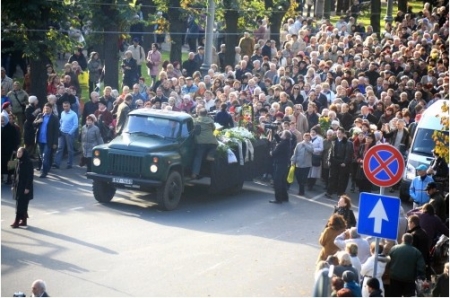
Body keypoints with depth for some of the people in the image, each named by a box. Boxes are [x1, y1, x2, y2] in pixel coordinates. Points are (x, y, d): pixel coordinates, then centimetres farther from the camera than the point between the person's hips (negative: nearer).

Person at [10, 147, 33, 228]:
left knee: (20, 204, -6)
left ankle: (17, 221, -3)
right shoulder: (19, 162, 8)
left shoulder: (29, 163, -14)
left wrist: (27, 187, -18)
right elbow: (15, 174, 14)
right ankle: (23, 221, 17)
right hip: (18, 185, 7)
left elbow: (30, 176, -15)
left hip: (24, 187, -7)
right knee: (22, 204, 10)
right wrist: (13, 185, 12)